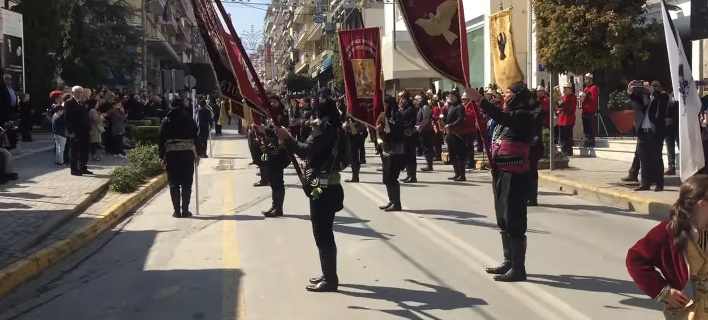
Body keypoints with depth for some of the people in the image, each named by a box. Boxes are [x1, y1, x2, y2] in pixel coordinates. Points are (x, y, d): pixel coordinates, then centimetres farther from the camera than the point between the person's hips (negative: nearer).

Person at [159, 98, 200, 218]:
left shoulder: (166, 121, 3)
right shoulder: (189, 120, 3)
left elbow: (161, 140, 1)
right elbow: (196, 137, 2)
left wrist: (162, 156, 4)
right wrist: (197, 154, 8)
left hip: (172, 154, 0)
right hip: (187, 153, 0)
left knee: (174, 184, 5)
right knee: (187, 184, 4)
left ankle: (177, 211, 3)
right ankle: (185, 210, 3)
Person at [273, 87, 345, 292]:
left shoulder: (325, 128, -17)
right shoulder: (332, 127, 13)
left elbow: (306, 150, -27)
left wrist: (287, 138, -19)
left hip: (322, 187, -10)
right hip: (327, 186, 10)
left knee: (322, 234, -4)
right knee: (324, 233, 17)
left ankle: (330, 280, 3)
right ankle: (329, 275, 27)